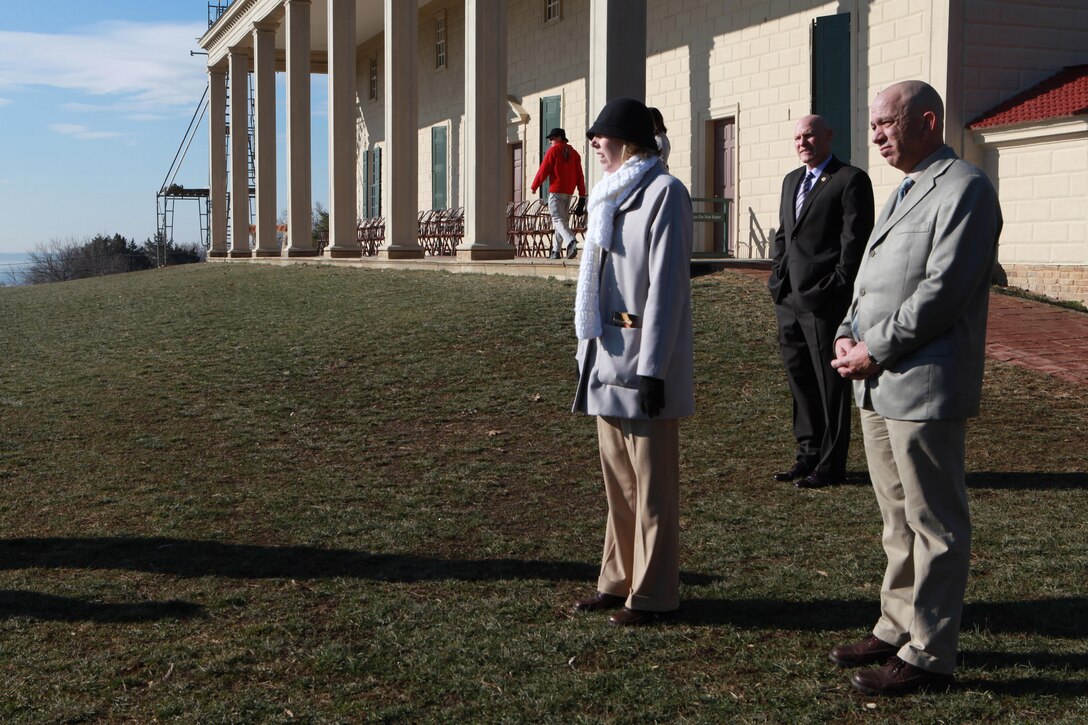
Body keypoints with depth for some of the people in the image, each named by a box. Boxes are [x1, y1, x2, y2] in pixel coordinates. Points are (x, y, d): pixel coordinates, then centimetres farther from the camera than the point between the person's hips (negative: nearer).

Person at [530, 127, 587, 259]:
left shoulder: (553, 150, -4)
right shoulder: (573, 152, 14)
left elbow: (543, 169, -7)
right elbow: (580, 174, 10)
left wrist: (534, 186, 2)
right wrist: (582, 193, 10)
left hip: (556, 190, -7)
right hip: (569, 192, 7)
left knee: (558, 219, -11)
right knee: (563, 220, 12)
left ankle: (571, 242, -35)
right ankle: (556, 250, 14)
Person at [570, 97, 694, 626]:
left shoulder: (663, 193, -10)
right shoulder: (611, 195, 17)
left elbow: (666, 284, -16)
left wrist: (652, 368, -20)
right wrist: (588, 353, 16)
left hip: (642, 362, -9)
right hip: (607, 359, 9)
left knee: (652, 484, 0)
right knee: (618, 480, 14)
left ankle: (652, 593, 9)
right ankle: (619, 581, 24)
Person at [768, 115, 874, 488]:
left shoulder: (851, 180, -6)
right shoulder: (791, 180, 18)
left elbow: (856, 241, -12)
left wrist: (836, 288, -16)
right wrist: (777, 277, 11)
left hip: (825, 301, -8)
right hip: (789, 299, 8)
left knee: (830, 383, 0)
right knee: (800, 379, 13)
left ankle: (830, 464, 8)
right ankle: (808, 454, 24)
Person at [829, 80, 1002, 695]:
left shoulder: (964, 189, -11)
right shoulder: (906, 191, 19)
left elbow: (941, 292, -20)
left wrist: (875, 350, -16)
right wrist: (849, 334, 3)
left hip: (925, 388, -9)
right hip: (879, 386, 10)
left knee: (935, 526, 0)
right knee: (899, 520, 18)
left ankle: (928, 655, 8)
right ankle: (898, 630, 30)